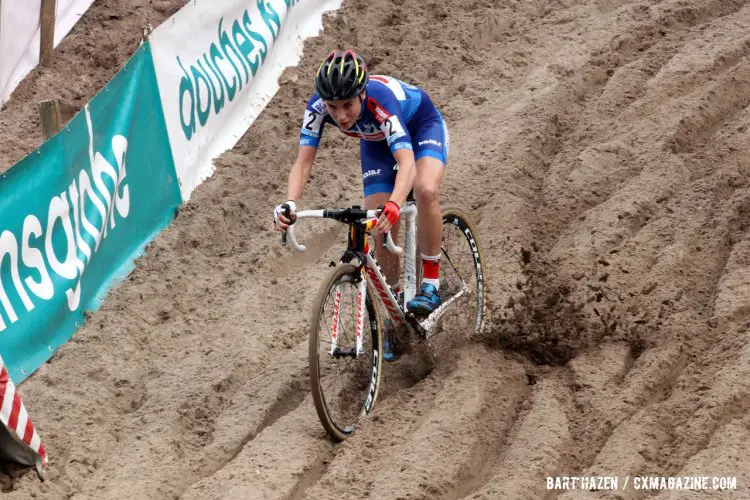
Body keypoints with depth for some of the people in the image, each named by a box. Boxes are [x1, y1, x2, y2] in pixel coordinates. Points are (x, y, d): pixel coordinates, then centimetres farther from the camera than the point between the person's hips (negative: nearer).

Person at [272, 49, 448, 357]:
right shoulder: (318, 107, -32)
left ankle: (431, 282, -18)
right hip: (376, 142, 4)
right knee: (381, 233, -6)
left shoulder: (381, 100, -44)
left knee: (426, 190, -35)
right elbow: (303, 161, -34)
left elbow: (406, 162, -53)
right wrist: (289, 204, -53)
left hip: (421, 125, -4)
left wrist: (394, 205, -70)